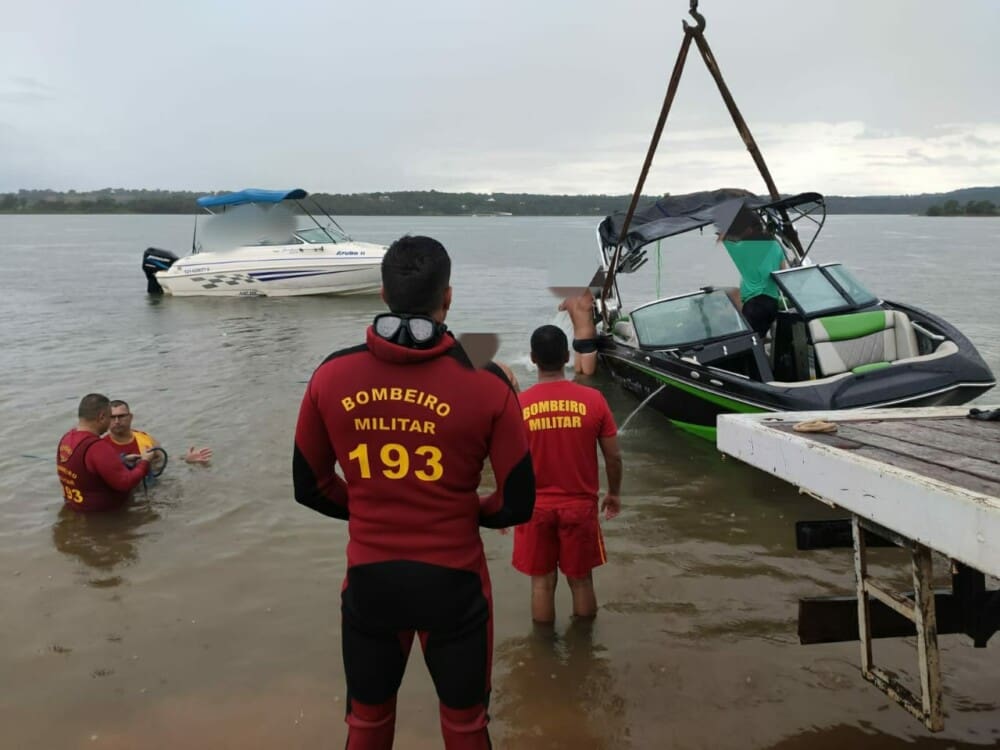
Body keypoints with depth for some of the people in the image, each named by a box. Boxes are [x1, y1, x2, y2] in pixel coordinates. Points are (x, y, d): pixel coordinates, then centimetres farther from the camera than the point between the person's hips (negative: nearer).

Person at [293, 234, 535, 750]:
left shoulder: (331, 376, -7)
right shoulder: (485, 383, -15)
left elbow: (309, 487, 4)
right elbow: (518, 504, -9)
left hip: (369, 579, 2)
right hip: (453, 579, -2)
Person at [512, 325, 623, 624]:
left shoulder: (519, 405, -10)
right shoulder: (593, 399, -9)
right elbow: (614, 457, -4)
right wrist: (614, 492, 13)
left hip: (535, 506, 0)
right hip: (580, 505, 0)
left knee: (542, 582, 13)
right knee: (581, 580, 16)